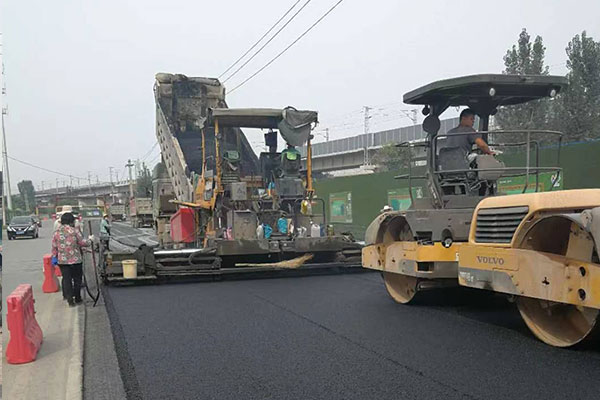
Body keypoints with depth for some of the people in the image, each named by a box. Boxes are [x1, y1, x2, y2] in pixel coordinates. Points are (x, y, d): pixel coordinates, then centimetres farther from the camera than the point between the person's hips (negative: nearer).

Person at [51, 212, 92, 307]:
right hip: (75, 260, -3)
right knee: (77, 279, 11)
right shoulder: (74, 230, -8)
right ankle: (77, 298, 19)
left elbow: (54, 247, 5)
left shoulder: (56, 232, 2)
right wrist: (89, 239, 11)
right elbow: (82, 243, -6)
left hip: (62, 260, 3)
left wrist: (54, 257, 16)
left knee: (66, 279, 7)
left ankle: (70, 300, 5)